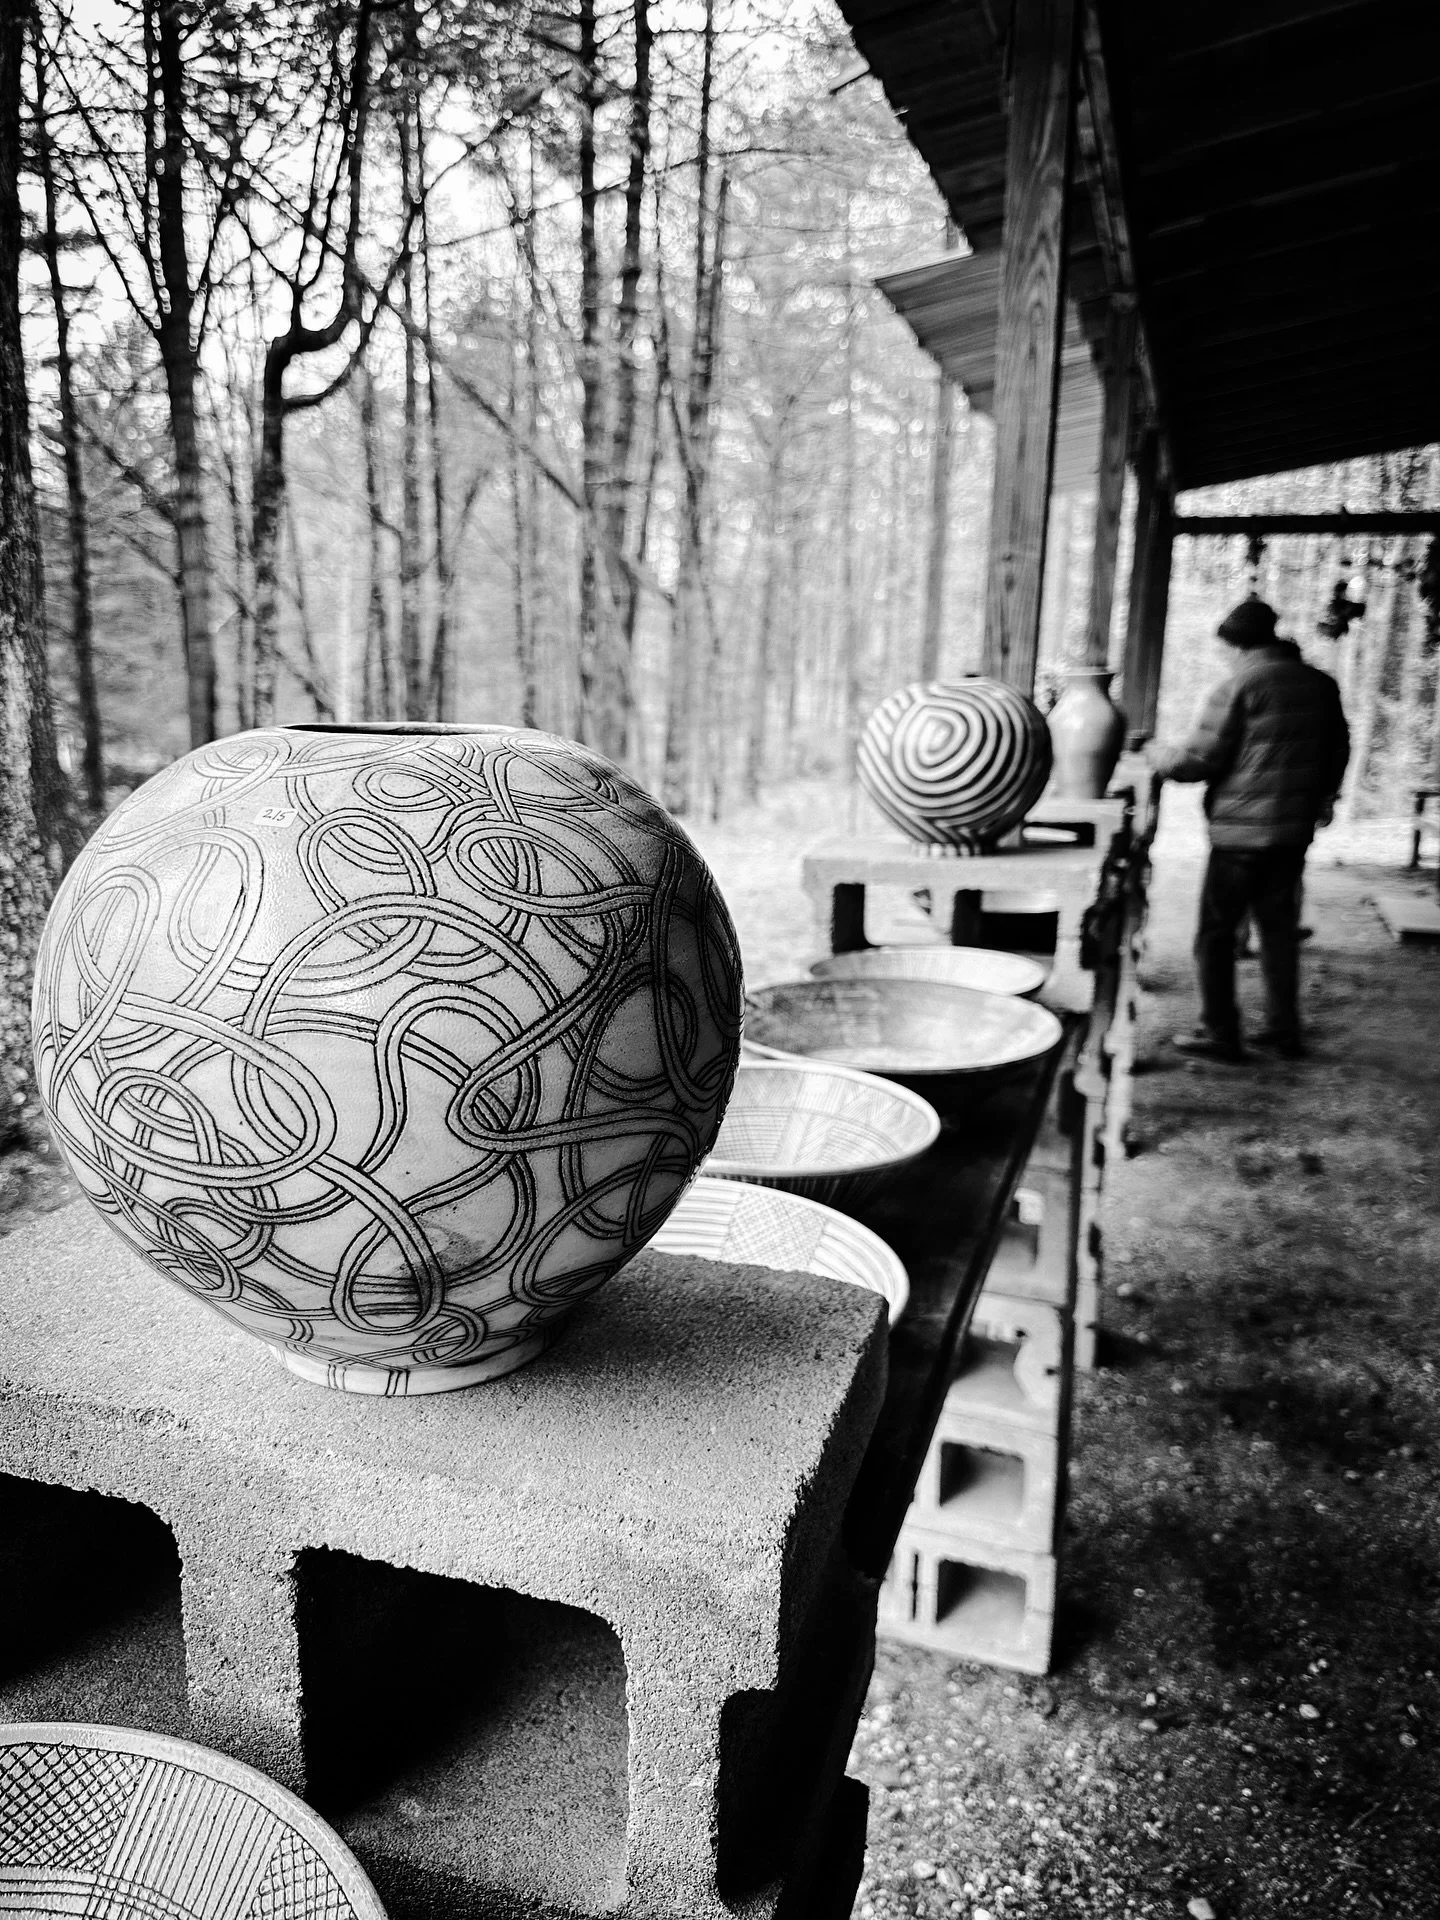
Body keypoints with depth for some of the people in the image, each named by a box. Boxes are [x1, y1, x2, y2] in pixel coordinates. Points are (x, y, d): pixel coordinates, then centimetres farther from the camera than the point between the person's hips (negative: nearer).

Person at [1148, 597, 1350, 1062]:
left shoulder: (1237, 688, -13)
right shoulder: (1321, 685, 8)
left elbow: (1199, 759, -12)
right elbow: (1338, 750, 20)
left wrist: (1157, 756, 8)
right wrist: (1321, 797, 36)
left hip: (1242, 831, -7)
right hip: (1296, 829, 7)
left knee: (1216, 932, 2)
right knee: (1280, 927, 15)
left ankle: (1220, 1033, 4)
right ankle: (1283, 1030, 19)